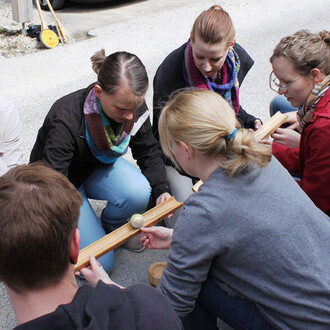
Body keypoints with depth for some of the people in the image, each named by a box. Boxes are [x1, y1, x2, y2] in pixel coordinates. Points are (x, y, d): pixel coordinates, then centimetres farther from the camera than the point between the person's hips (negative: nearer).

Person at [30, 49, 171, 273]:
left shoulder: (134, 106, -21)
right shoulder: (66, 121, -37)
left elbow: (149, 152, -6)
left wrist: (162, 190, -21)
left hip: (100, 167, 5)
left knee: (139, 192, -30)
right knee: (100, 264, -13)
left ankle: (112, 228, 3)